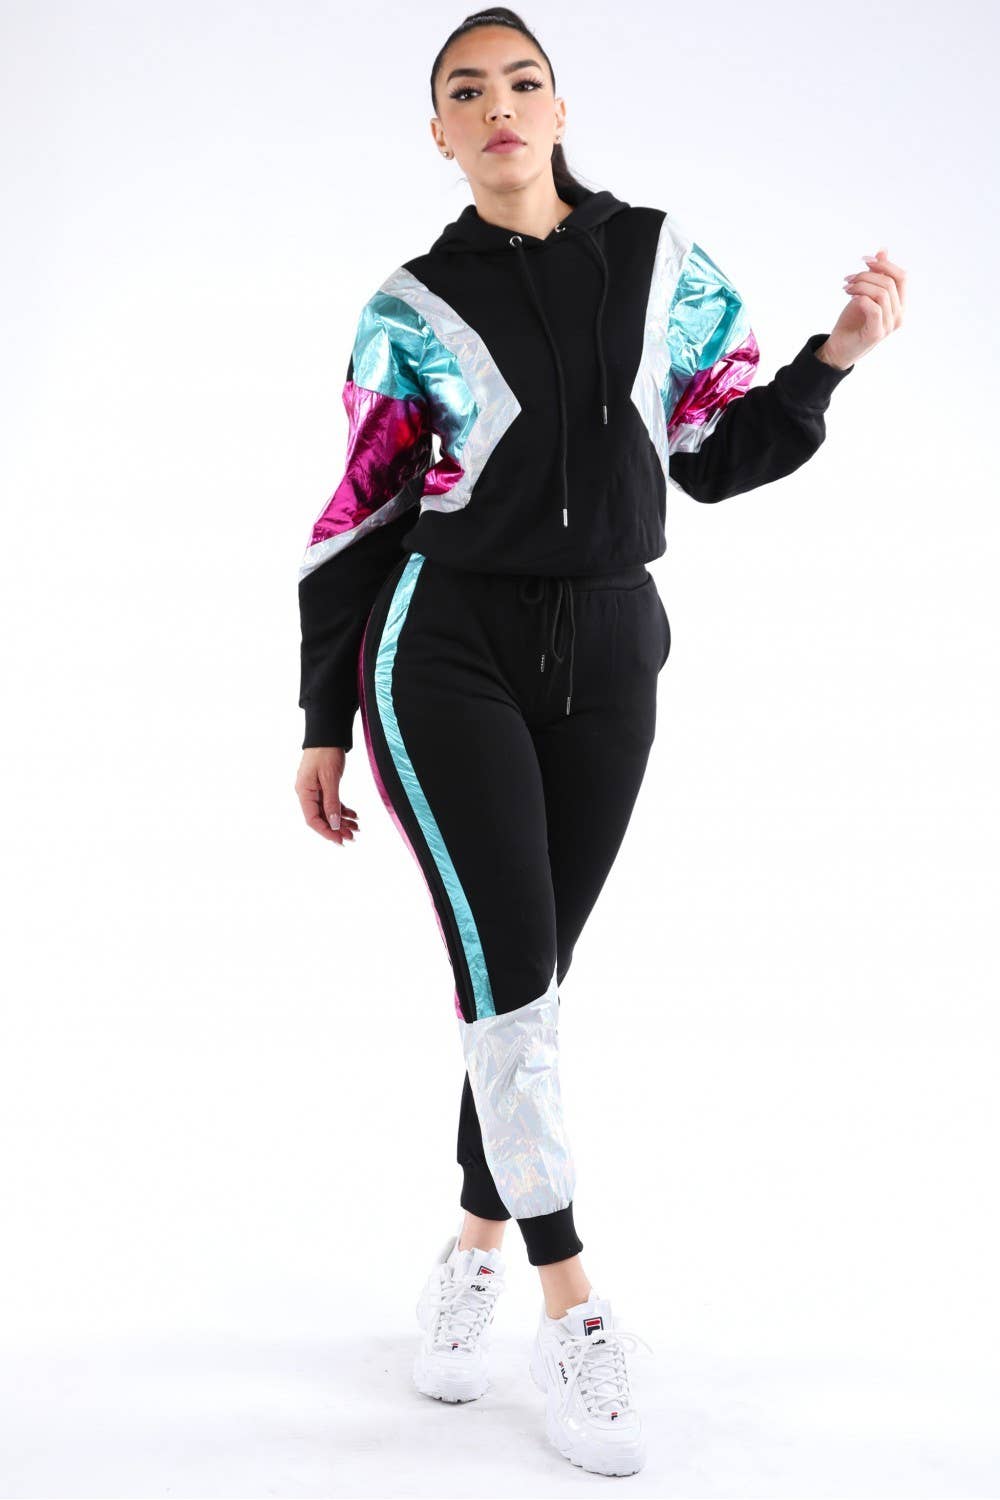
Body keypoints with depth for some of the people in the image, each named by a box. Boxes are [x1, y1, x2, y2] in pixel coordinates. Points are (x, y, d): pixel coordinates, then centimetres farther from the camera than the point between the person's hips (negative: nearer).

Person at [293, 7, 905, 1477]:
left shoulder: (662, 260, 6)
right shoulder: (411, 311, 0)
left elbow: (720, 453, 9)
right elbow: (359, 518, 3)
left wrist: (835, 356, -8)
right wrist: (326, 725, 4)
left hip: (607, 656, 3)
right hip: (444, 653, -2)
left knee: (525, 974, 7)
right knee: (511, 968, -12)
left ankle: (475, 1247, 25)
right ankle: (573, 1311, -1)